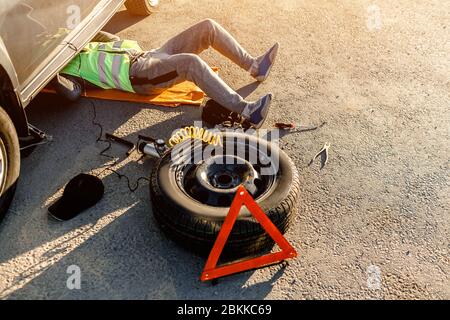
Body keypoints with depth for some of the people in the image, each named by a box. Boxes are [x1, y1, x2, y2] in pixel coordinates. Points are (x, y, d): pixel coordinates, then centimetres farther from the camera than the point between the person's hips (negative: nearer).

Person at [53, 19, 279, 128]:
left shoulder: (86, 46, 30)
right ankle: (247, 111, -39)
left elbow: (114, 40, 36)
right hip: (137, 73, -9)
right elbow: (73, 92, -10)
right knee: (192, 62, -37)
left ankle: (254, 66, 0)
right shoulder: (67, 66, 8)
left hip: (150, 56, 9)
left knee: (208, 27, -4)